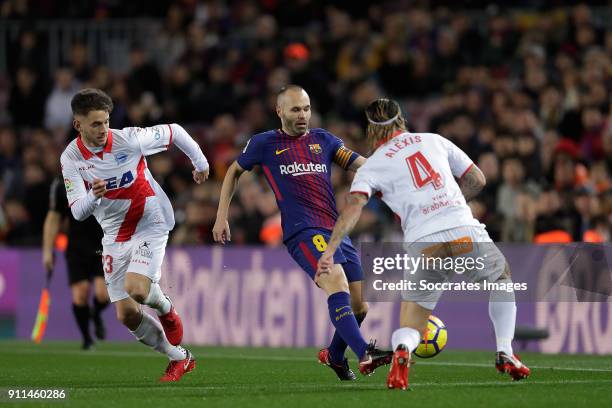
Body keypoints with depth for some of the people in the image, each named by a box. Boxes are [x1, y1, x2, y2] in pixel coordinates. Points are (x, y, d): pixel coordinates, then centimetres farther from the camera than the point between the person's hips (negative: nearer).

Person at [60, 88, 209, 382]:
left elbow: (174, 131, -3)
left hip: (150, 226, -4)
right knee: (126, 314, -2)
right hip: (115, 235, 4)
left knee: (136, 290, -27)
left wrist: (200, 163, 10)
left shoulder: (128, 139, -18)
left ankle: (166, 309, 10)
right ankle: (179, 358, 18)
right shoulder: (71, 158, -9)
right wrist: (93, 195, -34)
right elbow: (78, 212, -12)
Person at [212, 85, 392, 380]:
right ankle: (364, 355, -41)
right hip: (303, 232, -5)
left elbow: (362, 165, 13)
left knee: (359, 306, 4)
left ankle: (334, 355, 32)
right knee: (337, 284, -29)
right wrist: (221, 217, 17)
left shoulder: (323, 140, 17)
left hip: (336, 230, 5)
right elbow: (234, 172, 23)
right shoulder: (264, 144, 9)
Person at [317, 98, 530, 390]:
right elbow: (477, 180, 19)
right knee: (502, 278, 33)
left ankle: (401, 353, -26)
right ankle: (505, 354, 22)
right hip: (466, 234, 1)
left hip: (423, 246, -1)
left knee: (409, 330, 10)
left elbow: (354, 205, -8)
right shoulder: (433, 140, 17)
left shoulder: (372, 166, 10)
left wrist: (329, 251, -16)